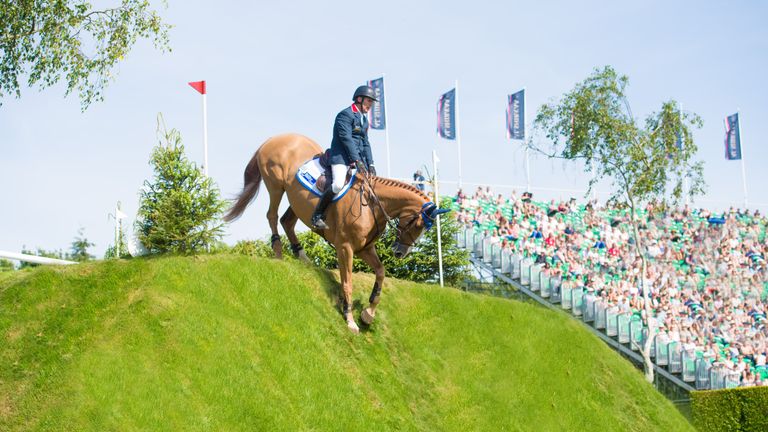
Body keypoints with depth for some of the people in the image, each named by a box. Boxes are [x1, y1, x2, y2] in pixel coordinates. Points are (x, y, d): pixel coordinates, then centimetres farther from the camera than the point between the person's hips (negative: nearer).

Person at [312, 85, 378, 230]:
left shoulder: (364, 119, 21)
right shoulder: (345, 115, -7)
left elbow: (365, 143, 21)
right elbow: (346, 139, -17)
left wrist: (370, 164, 8)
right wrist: (357, 161, -24)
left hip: (358, 157, 9)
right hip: (341, 156, -9)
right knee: (338, 185, -29)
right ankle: (317, 215, -16)